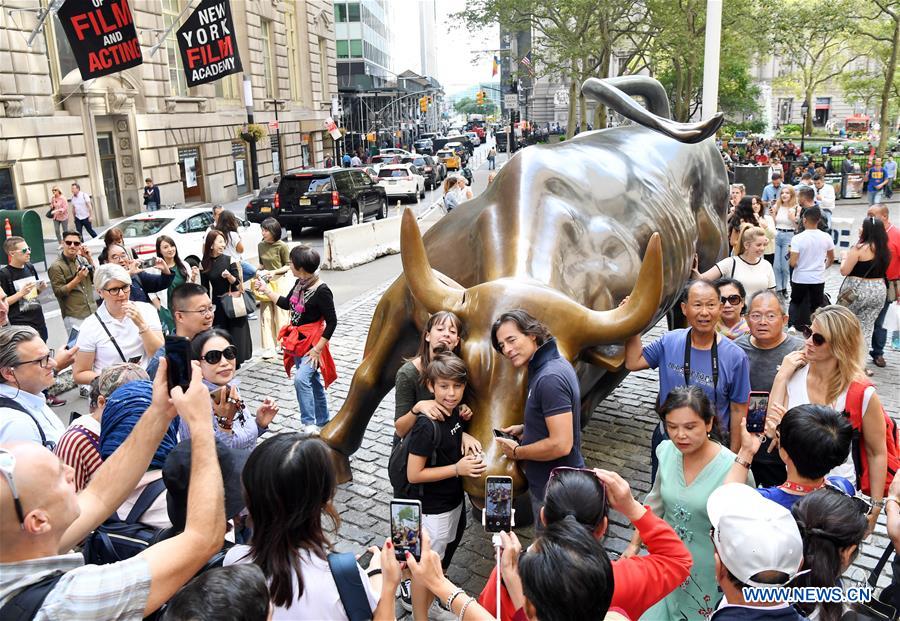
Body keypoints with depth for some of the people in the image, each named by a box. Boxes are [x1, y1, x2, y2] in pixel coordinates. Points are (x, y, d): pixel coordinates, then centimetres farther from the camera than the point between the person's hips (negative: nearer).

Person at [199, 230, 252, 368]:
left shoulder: (229, 260, -5)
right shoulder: (204, 264, -1)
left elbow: (237, 282, -5)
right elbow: (205, 288, 5)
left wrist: (229, 276, -25)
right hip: (218, 303, 1)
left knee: (235, 331, 2)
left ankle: (236, 360, 14)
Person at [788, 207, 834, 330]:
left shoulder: (797, 238, -17)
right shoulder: (826, 237, -5)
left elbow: (793, 263, -19)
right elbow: (831, 259, 10)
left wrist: (790, 261, 4)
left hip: (800, 278, -2)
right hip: (818, 279, 2)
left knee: (795, 302, 18)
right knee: (816, 306, 12)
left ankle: (793, 326, 5)